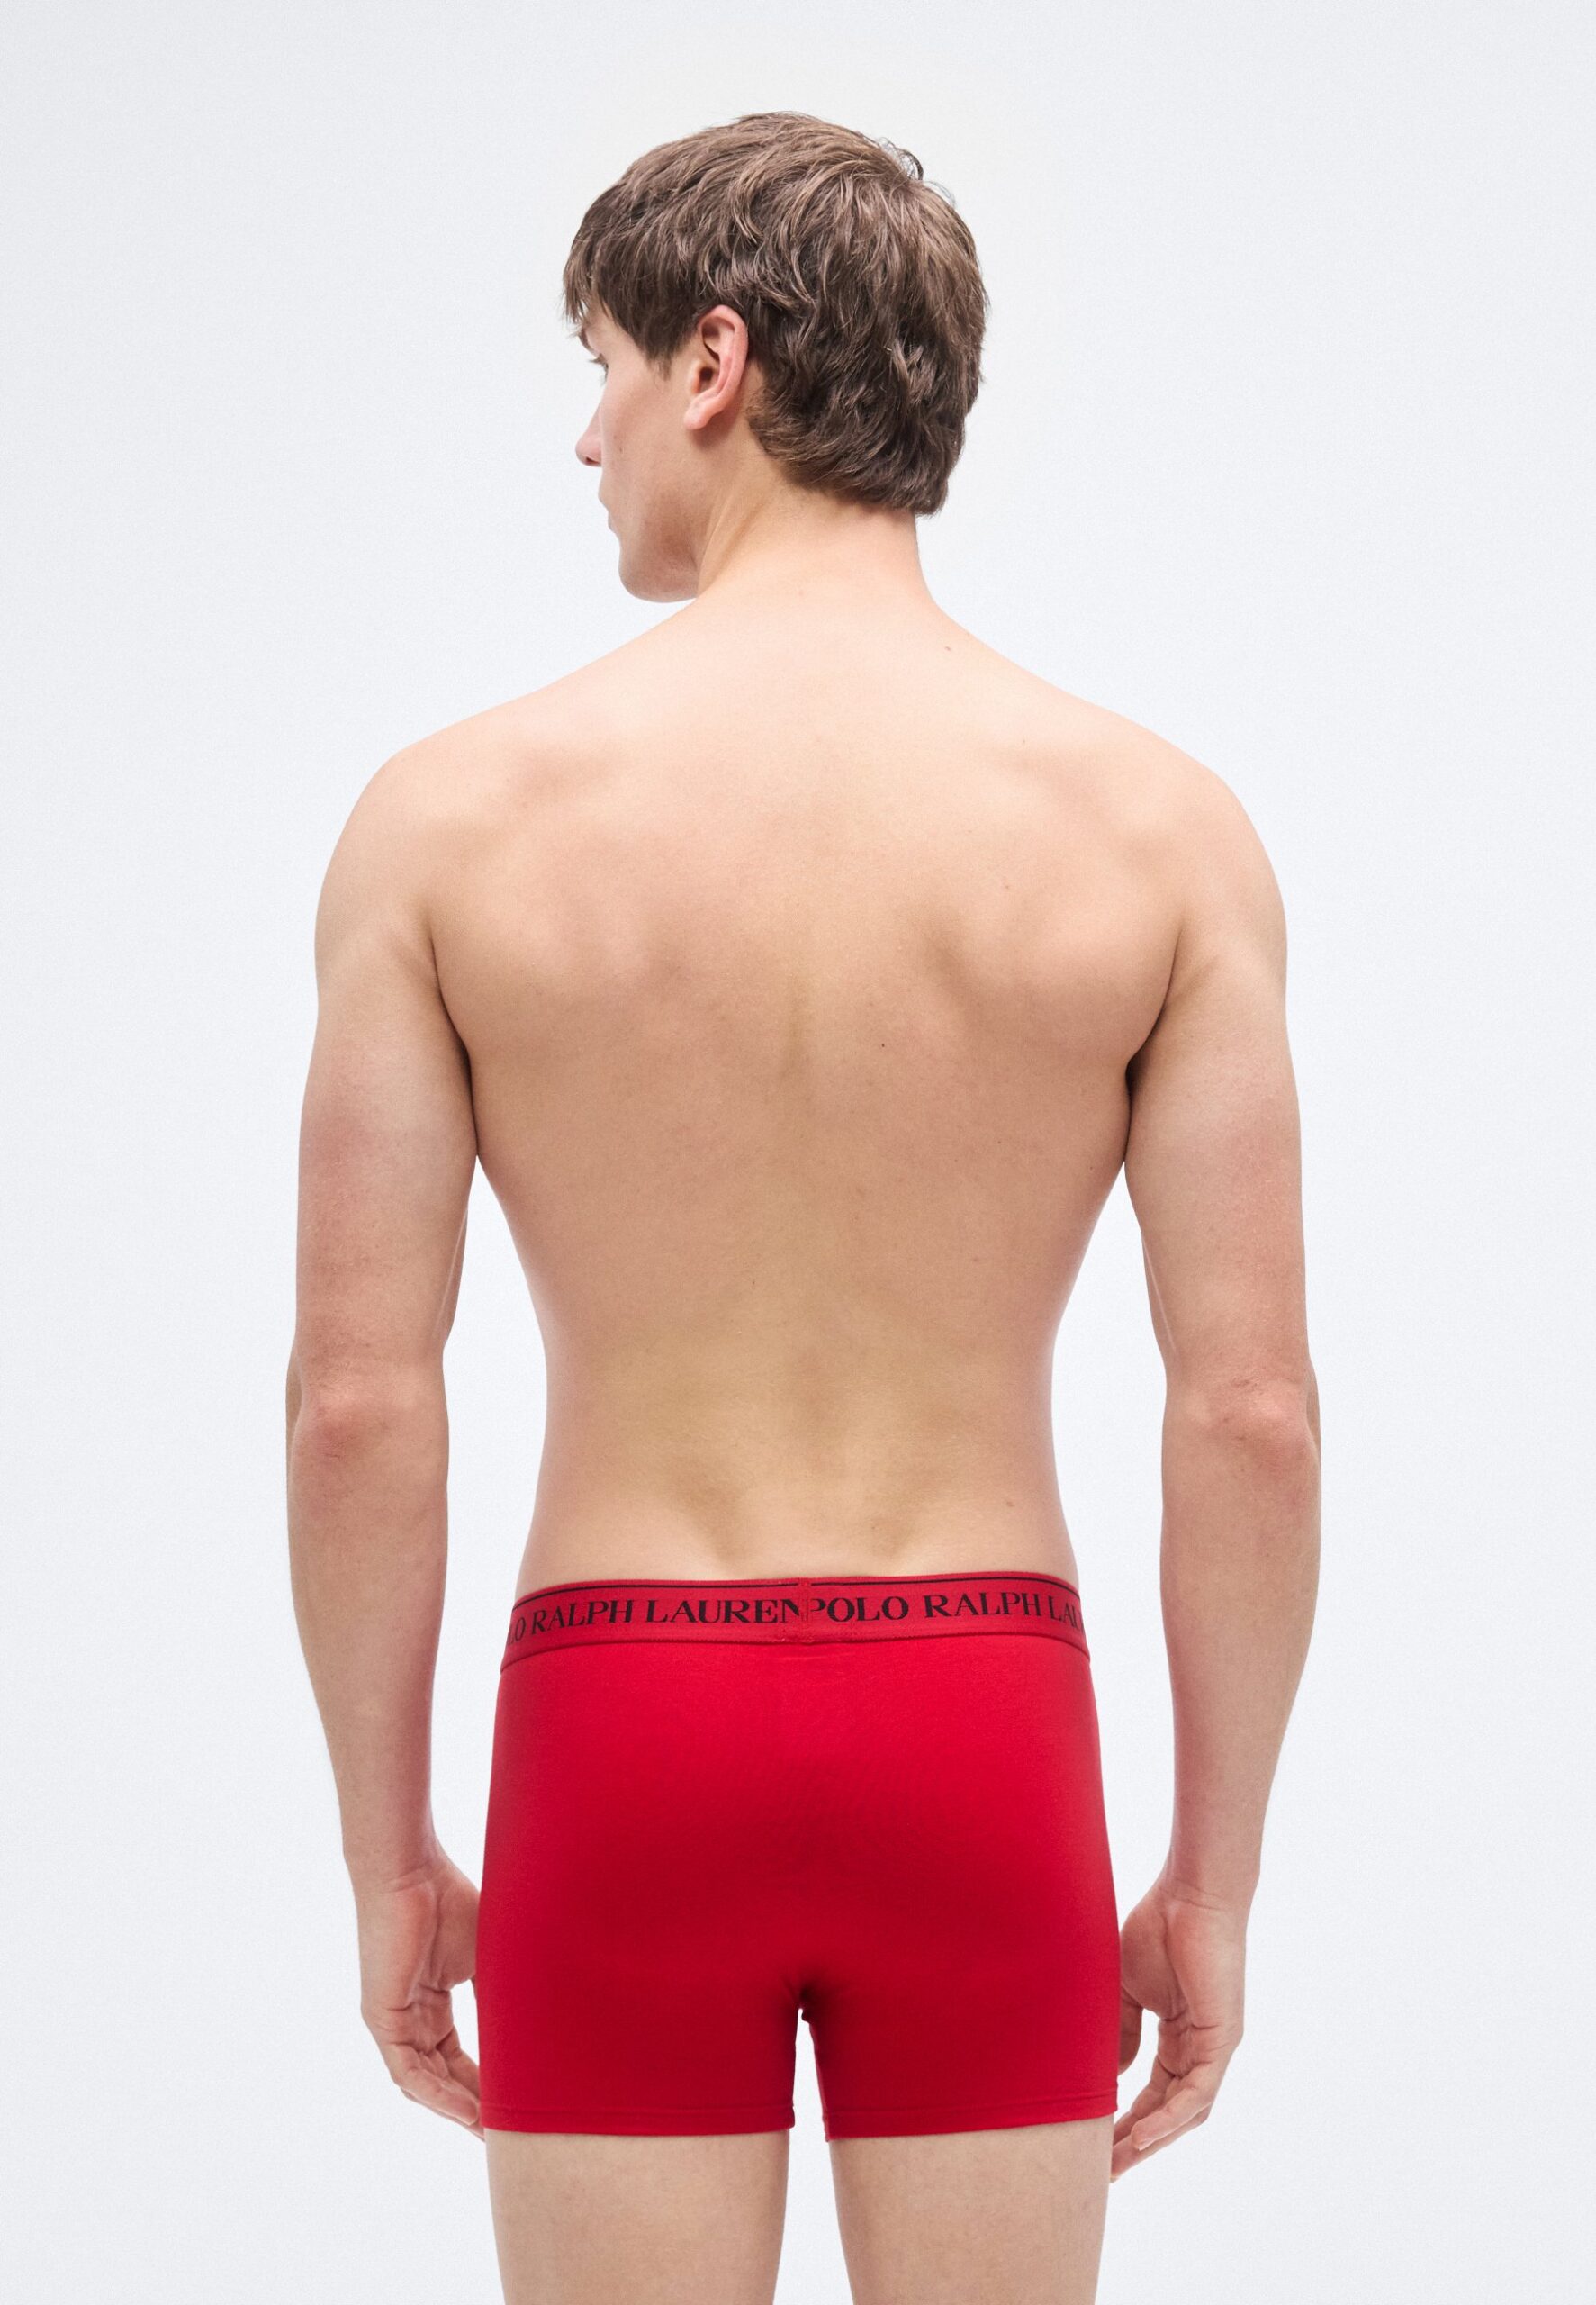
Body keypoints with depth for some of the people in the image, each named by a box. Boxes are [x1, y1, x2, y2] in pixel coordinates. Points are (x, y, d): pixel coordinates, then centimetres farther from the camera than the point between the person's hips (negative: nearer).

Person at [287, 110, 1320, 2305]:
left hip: (619, 1740, -1)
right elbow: (1256, 1407, -7)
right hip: (984, 1740, 1)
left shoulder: (458, 810, -6)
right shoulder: (1156, 820, -4)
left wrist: (387, 1855, 5)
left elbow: (358, 1400, -7)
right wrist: (1216, 1877, 4)